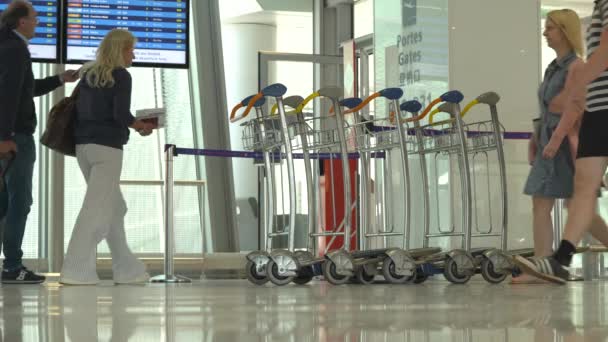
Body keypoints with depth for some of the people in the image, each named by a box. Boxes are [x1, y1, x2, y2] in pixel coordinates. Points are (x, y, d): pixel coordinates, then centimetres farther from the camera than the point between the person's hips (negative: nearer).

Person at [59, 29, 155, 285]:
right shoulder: (121, 76, -6)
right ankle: (75, 271, -12)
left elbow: (78, 109, 13)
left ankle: (126, 269, 18)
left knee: (115, 207, 15)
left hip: (83, 145, 8)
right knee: (96, 209, -7)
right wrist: (141, 126, 3)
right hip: (107, 148, -7)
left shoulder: (88, 74, 14)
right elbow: (121, 115, -15)